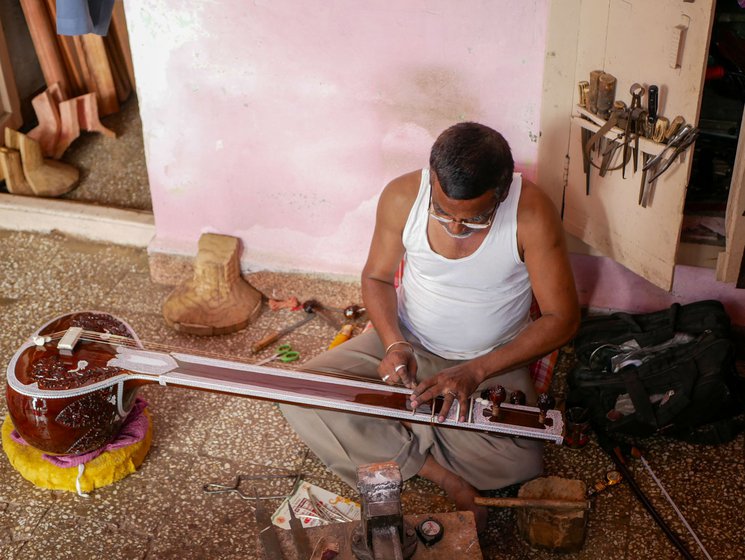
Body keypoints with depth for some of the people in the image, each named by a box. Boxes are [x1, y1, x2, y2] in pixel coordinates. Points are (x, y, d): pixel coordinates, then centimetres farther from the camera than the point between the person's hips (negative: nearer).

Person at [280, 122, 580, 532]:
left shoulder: (530, 212, -24)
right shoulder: (402, 196, -17)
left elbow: (562, 319, -19)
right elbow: (376, 277, -1)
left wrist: (476, 371, -27)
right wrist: (394, 343, -20)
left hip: (493, 360, -2)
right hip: (407, 344, 3)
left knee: (520, 465, -29)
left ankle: (396, 445, -3)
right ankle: (447, 477, -17)